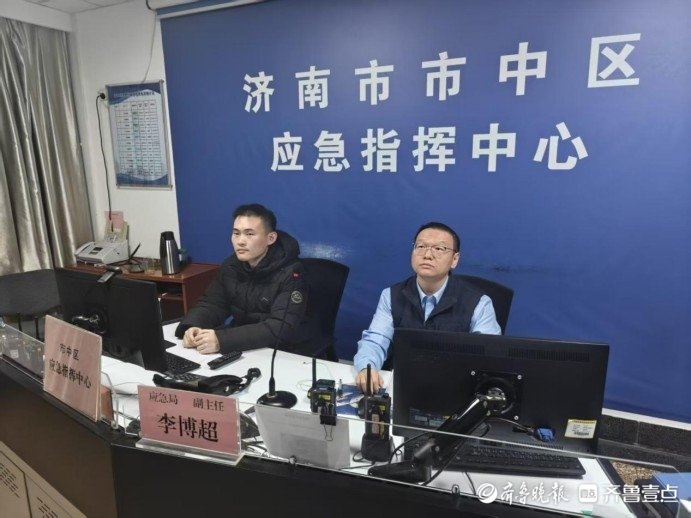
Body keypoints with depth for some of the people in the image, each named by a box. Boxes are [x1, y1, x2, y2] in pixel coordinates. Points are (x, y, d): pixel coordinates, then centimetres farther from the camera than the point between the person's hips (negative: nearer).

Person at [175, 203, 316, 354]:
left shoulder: (289, 273, -19)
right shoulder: (231, 266, 1)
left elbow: (282, 327, -28)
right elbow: (211, 303, 5)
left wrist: (222, 340, -37)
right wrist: (192, 326, -19)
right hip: (241, 348, 7)